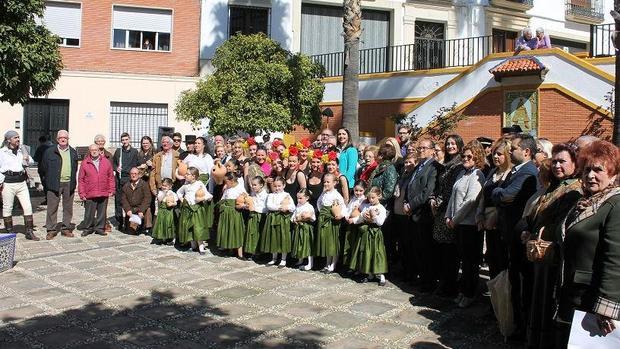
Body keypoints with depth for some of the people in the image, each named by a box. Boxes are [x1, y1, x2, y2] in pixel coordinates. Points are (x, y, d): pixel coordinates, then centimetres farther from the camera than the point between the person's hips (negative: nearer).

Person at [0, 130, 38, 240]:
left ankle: (29, 232, 3)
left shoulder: (21, 150, 13)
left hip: (21, 182, 4)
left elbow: (31, 162, 20)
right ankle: (9, 231, 17)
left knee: (28, 207, -2)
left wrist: (27, 159, -3)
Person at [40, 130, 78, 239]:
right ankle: (51, 229, 7)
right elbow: (43, 168, 7)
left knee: (68, 207, 8)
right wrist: (49, 179, 5)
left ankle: (66, 228, 17)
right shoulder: (50, 152, 3)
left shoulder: (73, 152, 12)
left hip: (69, 184, 3)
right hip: (54, 184, -3)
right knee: (52, 207, 0)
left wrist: (74, 182, 10)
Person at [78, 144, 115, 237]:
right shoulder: (85, 163, 2)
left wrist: (111, 190, 4)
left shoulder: (106, 162, 6)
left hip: (104, 194, 2)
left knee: (102, 212, 9)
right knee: (89, 213, 2)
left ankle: (100, 228, 20)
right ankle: (87, 228, 17)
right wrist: (81, 193, -2)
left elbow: (111, 177, 9)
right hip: (89, 194, -2)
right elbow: (81, 179, 3)